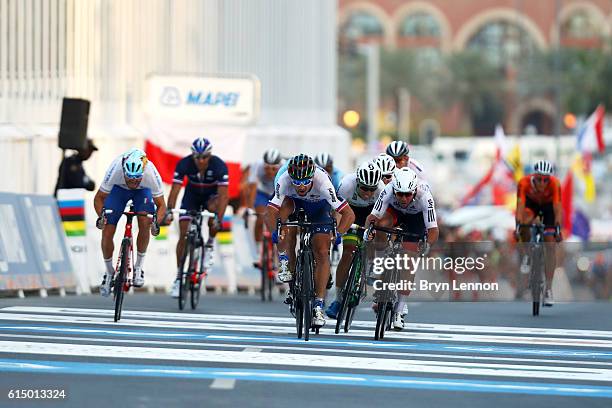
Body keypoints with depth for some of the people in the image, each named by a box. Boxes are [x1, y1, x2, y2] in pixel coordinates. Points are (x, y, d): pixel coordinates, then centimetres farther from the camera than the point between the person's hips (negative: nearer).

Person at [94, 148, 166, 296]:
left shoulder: (151, 173, -38)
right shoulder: (115, 169, -39)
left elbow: (161, 205, -25)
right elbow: (99, 198, -23)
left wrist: (156, 222, -45)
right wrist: (101, 216, -42)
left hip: (143, 190, 0)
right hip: (118, 189, 0)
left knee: (145, 222, -26)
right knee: (107, 232, -11)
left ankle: (138, 268, -9)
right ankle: (109, 273, 11)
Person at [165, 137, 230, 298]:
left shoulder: (219, 166, -31)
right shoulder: (184, 164, -28)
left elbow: (223, 195, -36)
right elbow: (175, 190, -30)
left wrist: (218, 219, -48)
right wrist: (169, 211, -46)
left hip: (211, 195, -1)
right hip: (192, 196, 1)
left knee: (214, 210, -36)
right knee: (184, 235, -8)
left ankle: (210, 245, -9)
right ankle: (178, 277, 3)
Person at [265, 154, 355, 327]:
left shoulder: (322, 182, -40)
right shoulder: (284, 181, -37)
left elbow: (349, 214, -39)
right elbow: (270, 213, -39)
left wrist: (338, 233, -55)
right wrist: (274, 232, -58)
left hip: (319, 207, -1)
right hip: (294, 202, 1)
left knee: (322, 253, -15)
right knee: (284, 206, -33)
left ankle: (318, 306, -9)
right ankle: (285, 266, -22)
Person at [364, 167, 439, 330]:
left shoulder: (424, 196, -39)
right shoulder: (388, 190, -37)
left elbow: (433, 230, -39)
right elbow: (373, 216, -37)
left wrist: (427, 245, -55)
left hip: (416, 218, -1)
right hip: (395, 212, 1)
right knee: (381, 226, -33)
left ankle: (400, 308, -2)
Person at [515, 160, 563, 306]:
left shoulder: (555, 184, -35)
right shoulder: (524, 183, -35)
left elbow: (557, 208, -40)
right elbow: (520, 205, -41)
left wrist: (558, 229, -52)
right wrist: (518, 226, -54)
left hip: (549, 205, 0)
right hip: (531, 202, 0)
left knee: (550, 244, -11)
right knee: (524, 223, -34)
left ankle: (548, 290, -11)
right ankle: (527, 253, -5)